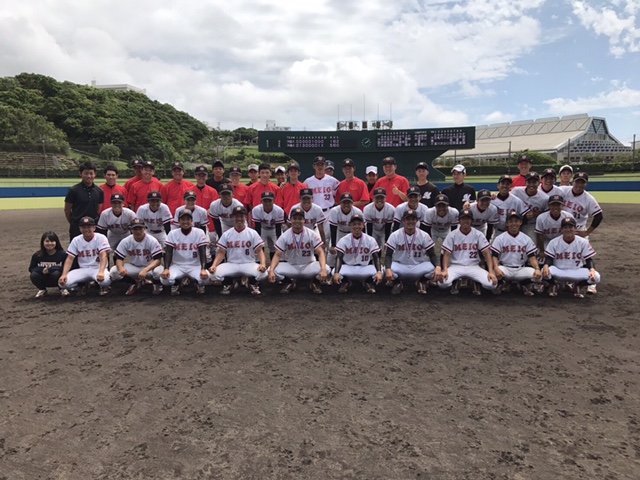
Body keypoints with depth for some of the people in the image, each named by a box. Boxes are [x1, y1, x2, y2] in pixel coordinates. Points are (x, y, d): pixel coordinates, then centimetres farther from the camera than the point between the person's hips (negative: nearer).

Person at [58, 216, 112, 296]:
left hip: (98, 268, -3)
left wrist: (101, 272, -38)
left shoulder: (101, 238, -8)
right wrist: (64, 274, -18)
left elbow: (103, 256, -20)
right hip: (83, 269, 3)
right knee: (63, 282, -22)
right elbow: (70, 259, -1)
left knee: (105, 280, -38)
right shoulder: (76, 240, 2)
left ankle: (103, 286, 3)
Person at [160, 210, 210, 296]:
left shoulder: (199, 233, -5)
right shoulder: (172, 234, -1)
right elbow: (168, 253, -5)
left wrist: (203, 269, -27)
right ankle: (175, 284, 7)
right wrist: (166, 269, -22)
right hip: (177, 266, 1)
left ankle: (199, 284, 5)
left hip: (195, 266, -1)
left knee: (205, 278, -33)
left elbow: (203, 253, -10)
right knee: (165, 279, -30)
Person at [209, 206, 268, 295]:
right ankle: (229, 284, 8)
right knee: (214, 273, -28)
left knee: (262, 273, -33)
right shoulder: (226, 234, 5)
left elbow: (259, 251, -3)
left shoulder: (253, 233, 1)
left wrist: (263, 264, -24)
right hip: (231, 264, 1)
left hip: (249, 264, -1)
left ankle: (251, 282, 5)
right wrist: (214, 265, -15)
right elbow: (221, 253, 4)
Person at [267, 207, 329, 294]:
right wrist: (271, 270, -30)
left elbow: (320, 252, -16)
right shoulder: (285, 236, -8)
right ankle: (290, 282, 5)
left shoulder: (312, 234, -11)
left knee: (326, 269, -31)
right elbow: (277, 255, -10)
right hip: (291, 267, 1)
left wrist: (323, 269, -36)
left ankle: (314, 282, 4)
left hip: (309, 266, -1)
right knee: (273, 270, -25)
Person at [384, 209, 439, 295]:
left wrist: (438, 267, -30)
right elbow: (388, 255, -13)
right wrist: (388, 269, -34)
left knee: (432, 267, -30)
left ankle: (421, 282, 5)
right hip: (400, 267, -1)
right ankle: (397, 283, 3)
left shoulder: (424, 235, -7)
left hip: (419, 268, 1)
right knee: (388, 269, -34)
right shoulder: (395, 235, -10)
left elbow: (432, 255, -7)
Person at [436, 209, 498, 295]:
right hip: (456, 266, 0)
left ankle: (475, 283, 10)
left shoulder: (479, 235, 1)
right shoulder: (452, 235, 0)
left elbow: (487, 253, -5)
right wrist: (445, 270, -24)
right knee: (442, 282, -31)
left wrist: (491, 271, -20)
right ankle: (455, 282, 7)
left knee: (492, 284, -25)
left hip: (474, 267, 1)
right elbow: (446, 254, -5)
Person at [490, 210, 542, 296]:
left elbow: (532, 257, 0)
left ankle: (524, 284, 9)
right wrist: (496, 268, -29)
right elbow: (494, 256, -8)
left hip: (521, 269, 2)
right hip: (505, 268, -2)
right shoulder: (500, 238, -1)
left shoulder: (527, 239, 6)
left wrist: (537, 269, -20)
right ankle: (504, 283, 2)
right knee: (494, 273, -36)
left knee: (538, 275, -26)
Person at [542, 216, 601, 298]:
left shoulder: (583, 242, -3)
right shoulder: (554, 242, -5)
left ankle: (579, 286, 8)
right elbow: (548, 259, -7)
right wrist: (546, 266, -32)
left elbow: (589, 260, -4)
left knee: (596, 277, -27)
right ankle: (553, 285, 4)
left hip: (577, 272, 1)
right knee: (545, 272, -34)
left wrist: (592, 270, -27)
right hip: (558, 271, -1)